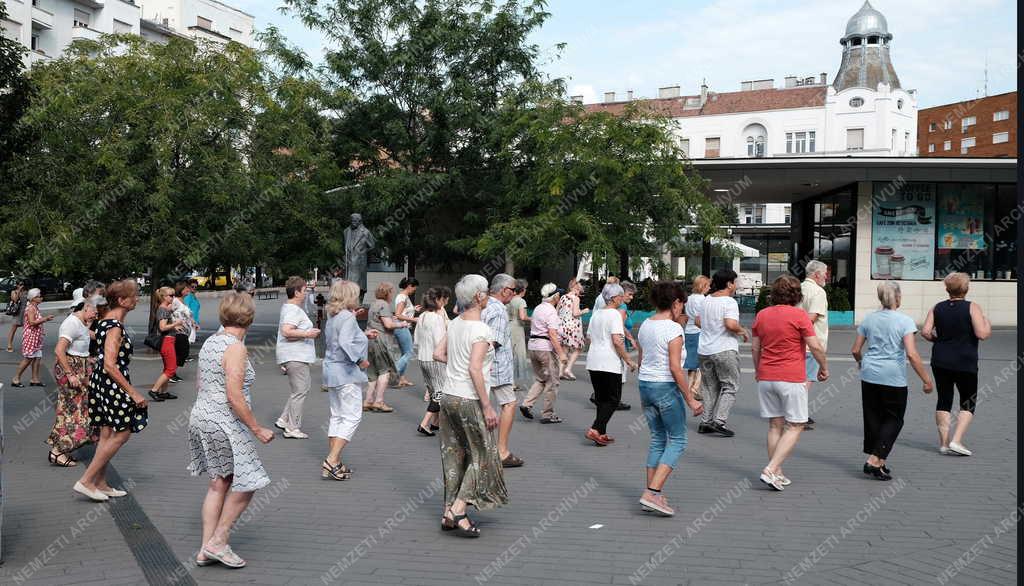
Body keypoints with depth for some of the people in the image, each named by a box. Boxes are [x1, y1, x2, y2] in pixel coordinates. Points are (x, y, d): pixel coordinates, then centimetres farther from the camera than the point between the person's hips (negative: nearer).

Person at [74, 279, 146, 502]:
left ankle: (100, 483, 23)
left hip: (101, 383, 10)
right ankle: (86, 481, 3)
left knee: (107, 434, 15)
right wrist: (133, 393, -23)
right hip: (113, 385, -10)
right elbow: (110, 365, -26)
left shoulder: (107, 321, 9)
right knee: (121, 433, -1)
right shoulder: (115, 327, -21)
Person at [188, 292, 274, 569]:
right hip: (225, 424, -9)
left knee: (219, 483, 15)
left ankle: (206, 549, 19)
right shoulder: (235, 348, -18)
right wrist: (257, 429, -17)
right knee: (244, 484, 5)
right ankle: (218, 542, 11)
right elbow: (234, 397, -23)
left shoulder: (210, 342, 8)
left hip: (201, 415, 9)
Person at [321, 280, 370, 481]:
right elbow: (345, 343, -29)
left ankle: (334, 463, 17)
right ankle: (331, 461, -11)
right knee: (352, 417, -5)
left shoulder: (332, 317, 11)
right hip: (346, 373, -9)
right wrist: (360, 360, -17)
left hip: (330, 370, 9)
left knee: (336, 417, 13)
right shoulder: (348, 318, -16)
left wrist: (363, 335, 21)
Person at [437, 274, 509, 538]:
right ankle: (458, 512, -1)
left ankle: (449, 513, 19)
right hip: (469, 400, -8)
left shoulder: (454, 324, 7)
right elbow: (475, 369, -23)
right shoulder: (481, 330, -16)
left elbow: (439, 354, 15)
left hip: (448, 396, 8)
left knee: (453, 456, 14)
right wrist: (487, 407, -21)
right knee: (481, 456, 5)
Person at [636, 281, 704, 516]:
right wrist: (690, 400, -14)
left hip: (644, 384, 8)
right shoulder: (673, 329, -15)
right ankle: (652, 493, -7)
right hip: (666, 387, -8)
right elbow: (675, 368, -19)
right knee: (677, 441, 3)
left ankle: (652, 495, 16)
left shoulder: (645, 326, 8)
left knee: (658, 439, 16)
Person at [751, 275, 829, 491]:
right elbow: (815, 346, -9)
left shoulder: (762, 315, 6)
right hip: (791, 378, -5)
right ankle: (771, 470, -9)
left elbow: (755, 347, 12)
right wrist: (824, 367, 7)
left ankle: (777, 474, 16)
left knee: (775, 425, 13)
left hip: (766, 378, 6)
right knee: (794, 426, 2)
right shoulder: (799, 315, -10)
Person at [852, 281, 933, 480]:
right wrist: (926, 380, -11)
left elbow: (855, 350, 9)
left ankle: (878, 463, 20)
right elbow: (911, 354, -17)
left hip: (869, 375, 4)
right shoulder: (905, 321, -9)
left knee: (873, 418, 13)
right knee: (893, 419, 8)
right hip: (893, 378, -4)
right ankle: (874, 461, -3)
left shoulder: (869, 319, 4)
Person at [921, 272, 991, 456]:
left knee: (944, 401, 11)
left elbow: (925, 332, -5)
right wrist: (987, 322, 4)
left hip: (940, 362, 4)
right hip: (965, 363, -3)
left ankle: (944, 443, 10)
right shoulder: (972, 308, -8)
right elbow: (982, 334, -16)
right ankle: (956, 441, -5)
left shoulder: (937, 308, 3)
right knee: (968, 403, 8)